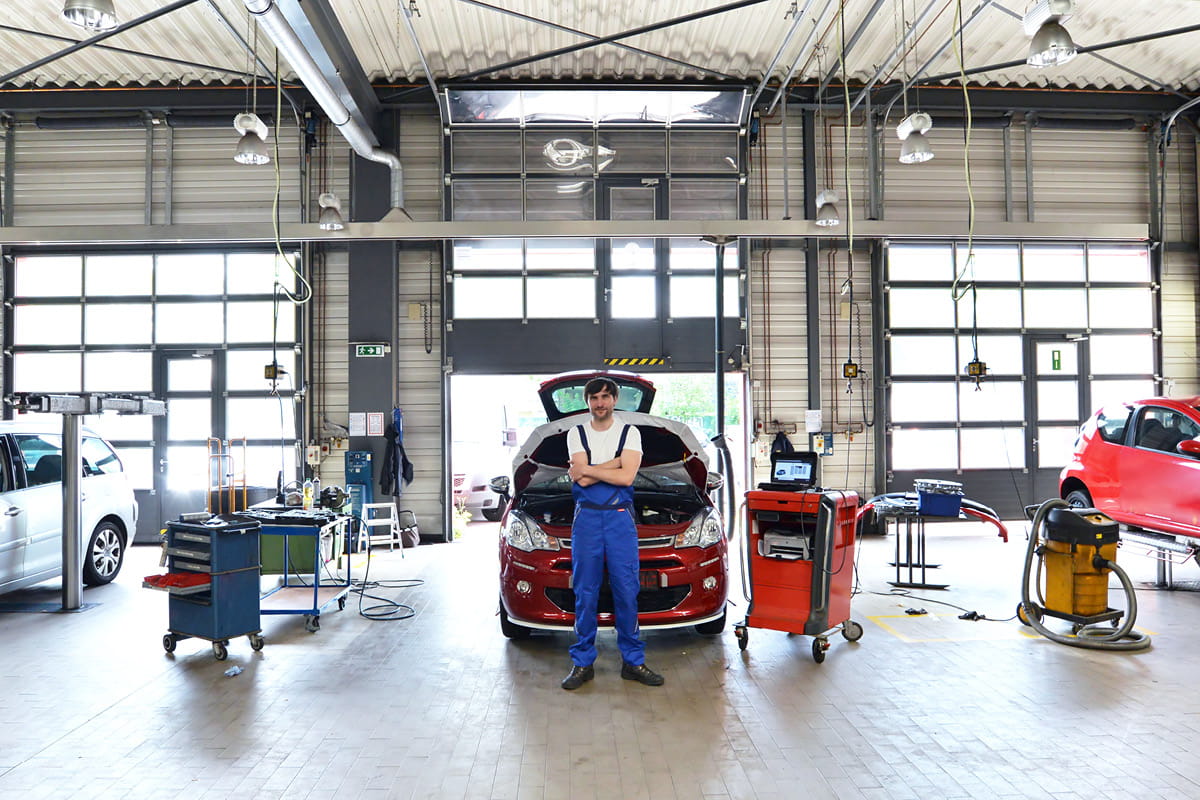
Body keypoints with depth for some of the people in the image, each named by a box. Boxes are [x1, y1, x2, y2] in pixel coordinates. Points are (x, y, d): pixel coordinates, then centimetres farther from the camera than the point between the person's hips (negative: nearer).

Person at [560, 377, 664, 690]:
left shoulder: (629, 432, 5)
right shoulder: (576, 434, 6)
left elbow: (626, 477, -10)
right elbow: (581, 480, -8)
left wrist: (586, 469, -7)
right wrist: (617, 461, -8)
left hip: (621, 517, 0)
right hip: (586, 518, 0)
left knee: (627, 591, 2)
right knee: (585, 593, 3)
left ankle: (633, 661, 13)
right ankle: (582, 663, 12)